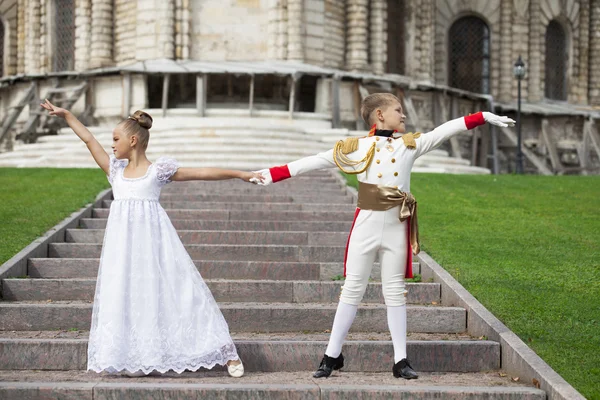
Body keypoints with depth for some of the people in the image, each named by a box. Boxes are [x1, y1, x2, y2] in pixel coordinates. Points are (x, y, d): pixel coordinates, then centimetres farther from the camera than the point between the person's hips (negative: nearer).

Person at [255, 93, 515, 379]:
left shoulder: (410, 144, 6)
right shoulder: (356, 148, 0)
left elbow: (446, 130, 2)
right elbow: (315, 161, -2)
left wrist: (485, 117, -4)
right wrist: (272, 174, -7)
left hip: (397, 228, 2)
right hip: (365, 226, -2)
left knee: (395, 292, 8)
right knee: (352, 289, 4)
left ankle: (400, 360, 12)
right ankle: (332, 355, 13)